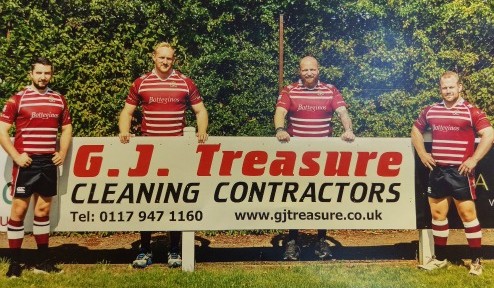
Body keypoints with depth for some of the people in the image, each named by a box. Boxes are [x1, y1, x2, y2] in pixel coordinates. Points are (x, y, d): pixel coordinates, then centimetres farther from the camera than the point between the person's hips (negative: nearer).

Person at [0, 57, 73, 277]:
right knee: (19, 210, 0)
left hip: (49, 163, 4)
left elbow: (66, 128, 18)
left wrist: (63, 153, 5)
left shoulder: (59, 100, 9)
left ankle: (43, 261, 21)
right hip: (26, 162, -4)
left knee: (43, 210, 12)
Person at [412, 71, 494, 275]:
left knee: (468, 214, -2)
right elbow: (416, 130, 21)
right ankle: (439, 258, 24)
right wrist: (422, 154, 10)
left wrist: (474, 159, -15)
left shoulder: (471, 111, -5)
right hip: (437, 171, 5)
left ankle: (476, 261, 11)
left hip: (460, 172, -5)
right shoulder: (430, 111, 9)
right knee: (437, 214, 11)